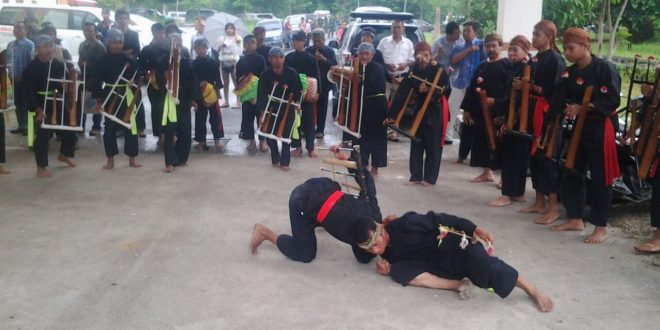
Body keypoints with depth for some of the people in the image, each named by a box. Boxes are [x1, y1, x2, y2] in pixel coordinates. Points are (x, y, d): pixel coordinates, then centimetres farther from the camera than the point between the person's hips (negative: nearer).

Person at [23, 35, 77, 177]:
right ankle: (41, 167, 8)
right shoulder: (31, 68, -10)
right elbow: (29, 91, -13)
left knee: (69, 129, 12)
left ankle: (64, 155, 40)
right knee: (43, 135, -5)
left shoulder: (58, 64, 3)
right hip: (42, 104, -5)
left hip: (58, 102, 5)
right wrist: (37, 109, -22)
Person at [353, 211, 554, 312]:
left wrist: (473, 228, -21)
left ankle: (532, 290, -14)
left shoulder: (404, 224, -24)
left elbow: (438, 219, -18)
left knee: (481, 263, -35)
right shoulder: (387, 251, -3)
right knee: (400, 272, -23)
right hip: (433, 263, 5)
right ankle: (457, 284, -20)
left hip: (449, 246, -5)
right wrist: (389, 268, -12)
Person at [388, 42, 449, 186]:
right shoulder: (413, 71, -4)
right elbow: (402, 93, -8)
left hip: (435, 111, -4)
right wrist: (392, 114, -10)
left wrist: (429, 90, -32)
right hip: (419, 109, 4)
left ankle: (430, 178, 13)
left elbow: (444, 90, -16)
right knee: (416, 144, 8)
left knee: (433, 145, 2)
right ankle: (415, 176, 18)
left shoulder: (438, 70, -14)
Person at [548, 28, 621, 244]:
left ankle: (601, 227, 9)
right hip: (578, 128, 7)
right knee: (572, 173, 10)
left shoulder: (605, 68, -11)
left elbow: (612, 101, -18)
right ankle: (575, 218, 24)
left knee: (600, 177, -1)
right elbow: (559, 102, 0)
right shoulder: (569, 73, 6)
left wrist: (582, 108, -24)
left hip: (600, 128, -7)